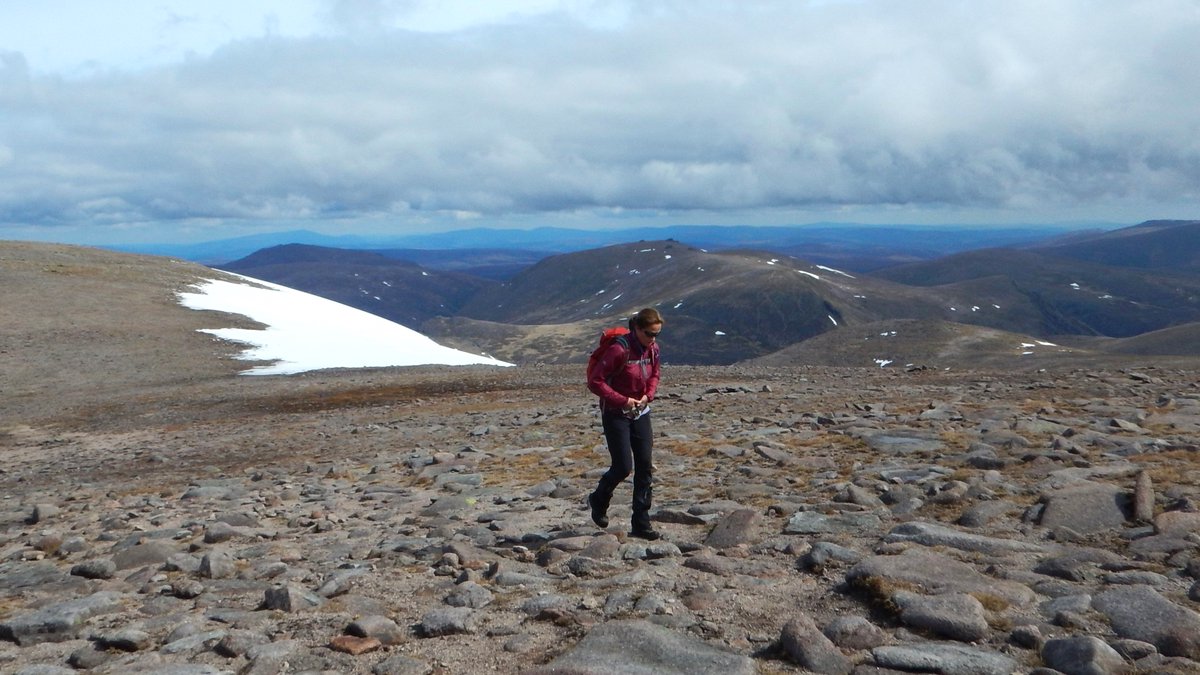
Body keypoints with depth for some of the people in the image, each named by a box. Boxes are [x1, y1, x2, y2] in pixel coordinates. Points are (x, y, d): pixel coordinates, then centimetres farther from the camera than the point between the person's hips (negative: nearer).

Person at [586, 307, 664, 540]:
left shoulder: (652, 349, 0)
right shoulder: (619, 350, -21)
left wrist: (648, 395, -2)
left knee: (645, 466, 0)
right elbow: (595, 382, -19)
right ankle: (598, 500, 24)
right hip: (616, 414, -6)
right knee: (623, 467, -8)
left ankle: (641, 524, 7)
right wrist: (623, 401, -20)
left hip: (640, 413, 6)